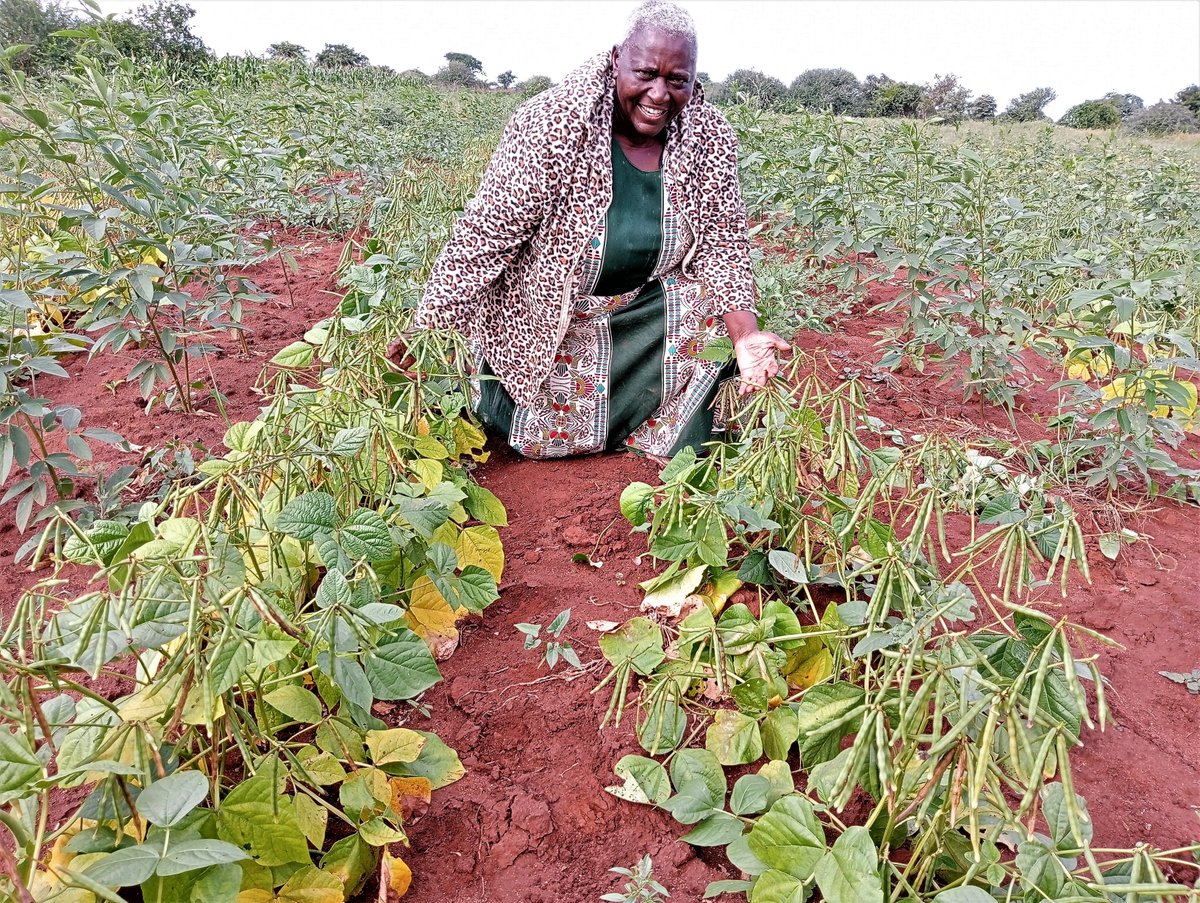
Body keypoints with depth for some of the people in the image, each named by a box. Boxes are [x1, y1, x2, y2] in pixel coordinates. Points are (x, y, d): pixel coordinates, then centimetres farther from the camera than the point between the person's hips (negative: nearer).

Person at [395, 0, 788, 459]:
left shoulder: (710, 137, -12)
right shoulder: (550, 124, -25)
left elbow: (723, 246, -8)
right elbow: (485, 232, -25)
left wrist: (745, 334, -25)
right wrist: (425, 329, -29)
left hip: (650, 302, 4)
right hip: (545, 314, -3)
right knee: (545, 435, 3)